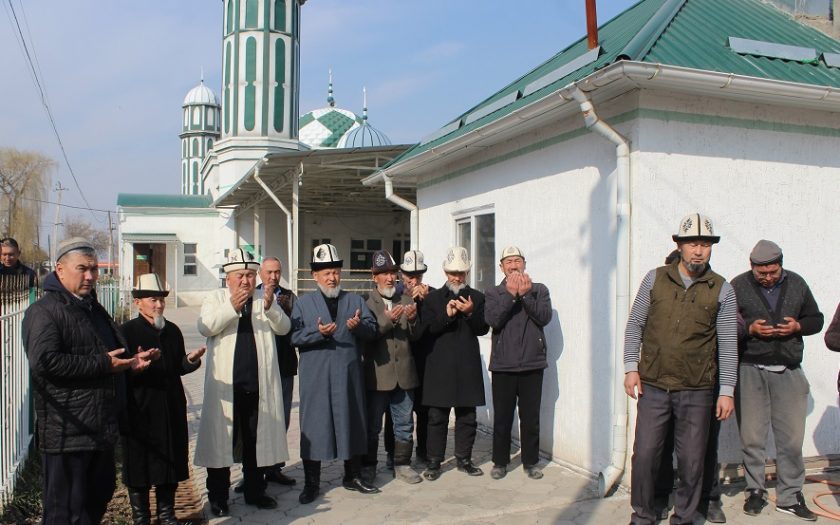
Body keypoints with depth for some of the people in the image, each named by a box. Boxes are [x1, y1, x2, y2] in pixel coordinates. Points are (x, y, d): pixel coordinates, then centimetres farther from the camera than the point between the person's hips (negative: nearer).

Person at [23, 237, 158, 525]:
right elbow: (45, 362, -26)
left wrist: (132, 360, 10)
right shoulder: (44, 311, -12)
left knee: (100, 496, 20)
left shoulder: (93, 308, 18)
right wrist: (104, 364, -22)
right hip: (67, 432, -9)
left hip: (101, 429, 9)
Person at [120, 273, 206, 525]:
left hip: (171, 409, 5)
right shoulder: (127, 331, -8)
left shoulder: (172, 330, 10)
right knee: (139, 467, 6)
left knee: (170, 463, 13)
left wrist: (190, 360, -5)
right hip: (139, 410, -5)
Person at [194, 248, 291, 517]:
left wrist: (270, 308, -21)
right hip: (225, 384, -2)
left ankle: (255, 492, 27)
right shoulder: (216, 298, 3)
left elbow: (284, 328, -2)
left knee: (257, 439, 13)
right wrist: (231, 308, -27)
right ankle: (218, 497, 17)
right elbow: (205, 327, -13)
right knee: (221, 439, 3)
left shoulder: (265, 298, 9)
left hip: (259, 384, 3)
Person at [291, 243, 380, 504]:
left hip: (349, 374, 2)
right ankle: (311, 483, 15)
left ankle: (353, 477, 26)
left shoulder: (355, 300, 10)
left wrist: (359, 325, -21)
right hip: (316, 376, -2)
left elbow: (372, 329, 1)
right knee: (314, 425, 2)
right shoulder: (303, 303, 4)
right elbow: (294, 337, -6)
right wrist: (318, 332, -22)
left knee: (352, 422, 10)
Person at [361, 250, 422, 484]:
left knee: (404, 424, 11)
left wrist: (413, 319, -15)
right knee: (372, 425, 8)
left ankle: (402, 464, 24)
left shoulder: (407, 301, 8)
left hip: (404, 374, 4)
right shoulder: (367, 303, -3)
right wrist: (387, 321, -26)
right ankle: (368, 466, 20)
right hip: (377, 375, -3)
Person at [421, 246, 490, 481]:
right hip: (440, 365, -1)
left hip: (467, 366, 2)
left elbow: (483, 329, 3)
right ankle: (434, 462, 11)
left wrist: (470, 312, -15)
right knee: (437, 416, 2)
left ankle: (464, 459, 21)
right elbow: (427, 328, -3)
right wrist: (446, 315, -18)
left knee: (467, 416, 8)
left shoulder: (477, 297, 9)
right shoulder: (433, 298, 6)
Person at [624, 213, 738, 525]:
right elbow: (635, 324, 8)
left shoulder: (721, 289, 2)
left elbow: (728, 344, 3)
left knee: (692, 461, 7)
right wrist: (631, 368, 2)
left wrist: (727, 391, 1)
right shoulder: (655, 279, 3)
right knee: (645, 454, 4)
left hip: (697, 391, 0)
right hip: (653, 386, 0)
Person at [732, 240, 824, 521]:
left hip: (788, 371, 2)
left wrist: (798, 326, -4)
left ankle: (790, 496, 19)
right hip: (750, 371, -2)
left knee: (792, 438, 5)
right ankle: (755, 491, 21)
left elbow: (816, 319, 16)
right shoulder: (738, 286, -1)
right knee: (751, 437, 5)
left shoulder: (797, 284, 8)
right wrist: (749, 329, -16)